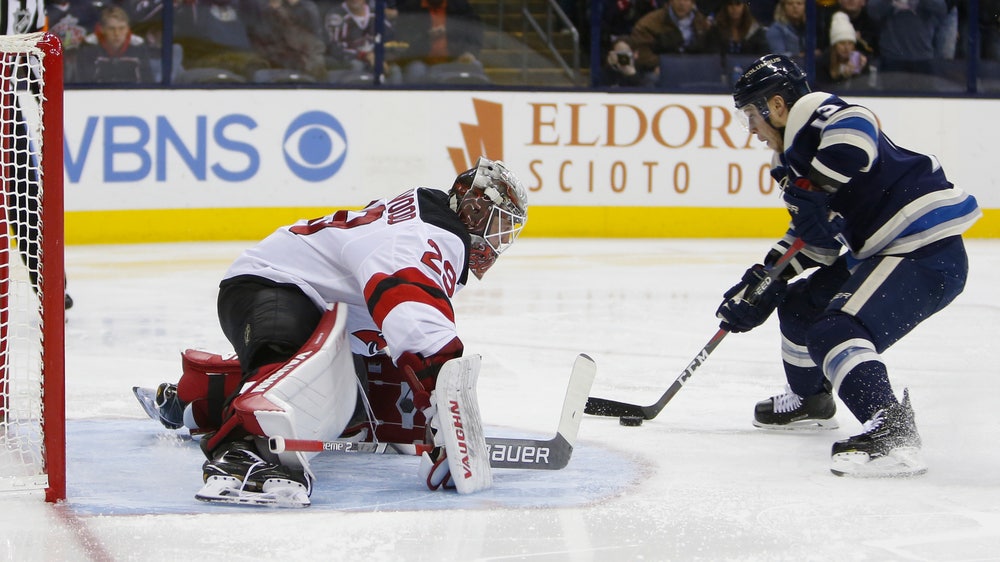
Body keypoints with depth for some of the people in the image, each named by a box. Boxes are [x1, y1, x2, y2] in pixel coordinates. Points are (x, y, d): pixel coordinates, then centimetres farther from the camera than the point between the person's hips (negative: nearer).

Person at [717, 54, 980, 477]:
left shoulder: (822, 119, -14)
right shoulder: (797, 153, 19)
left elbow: (855, 127, -39)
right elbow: (813, 240, 23)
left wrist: (810, 186, -30)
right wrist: (760, 284, 18)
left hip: (927, 252, -11)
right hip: (880, 252, 11)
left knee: (836, 331, -26)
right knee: (799, 305, 24)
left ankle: (892, 431, -42)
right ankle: (811, 402, 47)